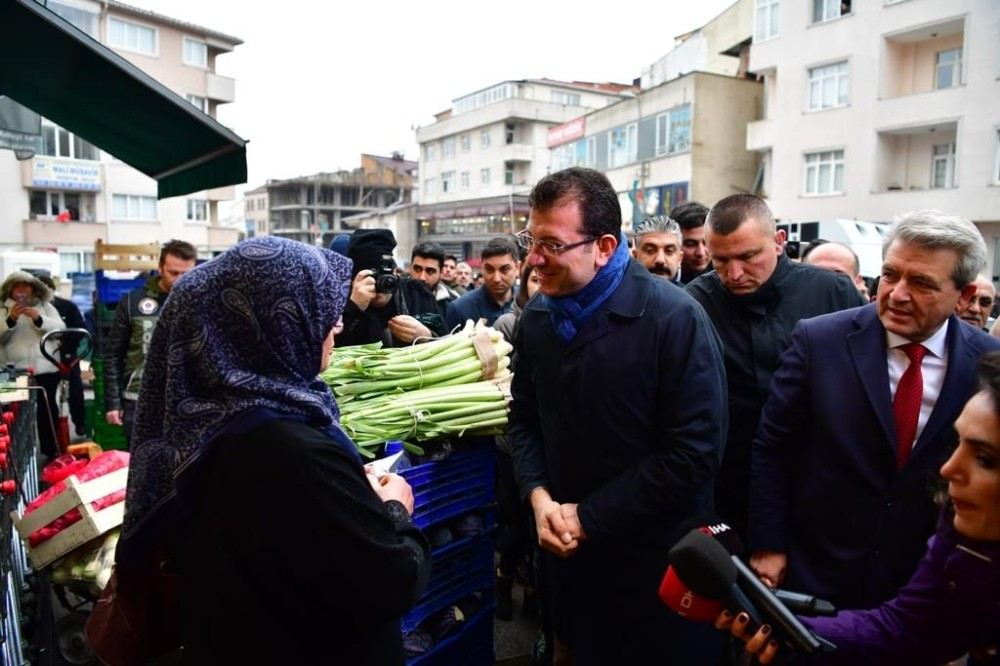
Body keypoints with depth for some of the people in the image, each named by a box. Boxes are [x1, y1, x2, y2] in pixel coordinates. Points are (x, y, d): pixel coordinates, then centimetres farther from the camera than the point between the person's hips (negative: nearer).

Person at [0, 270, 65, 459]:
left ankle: (51, 453, 10)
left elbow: (60, 328, -3)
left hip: (46, 369, 0)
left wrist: (38, 319, -18)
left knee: (46, 410, 1)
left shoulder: (46, 307, 10)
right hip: (15, 371, 1)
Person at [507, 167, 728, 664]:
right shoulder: (537, 315, -1)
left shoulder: (675, 319, -19)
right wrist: (538, 496, -10)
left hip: (657, 560, -5)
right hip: (567, 549, 5)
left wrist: (590, 517, -18)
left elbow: (694, 451, -22)